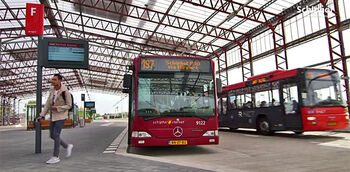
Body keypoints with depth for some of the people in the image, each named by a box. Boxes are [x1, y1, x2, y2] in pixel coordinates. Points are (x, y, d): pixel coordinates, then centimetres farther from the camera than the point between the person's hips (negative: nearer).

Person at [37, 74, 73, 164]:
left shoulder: (65, 92, -15)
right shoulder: (52, 91, 6)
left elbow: (69, 106, -13)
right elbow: (48, 104, 7)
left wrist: (57, 108, -23)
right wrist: (42, 115, 0)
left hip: (61, 115, -7)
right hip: (53, 115, 8)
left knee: (56, 135, -11)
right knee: (52, 135, 8)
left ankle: (55, 157, -1)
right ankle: (67, 146, 26)